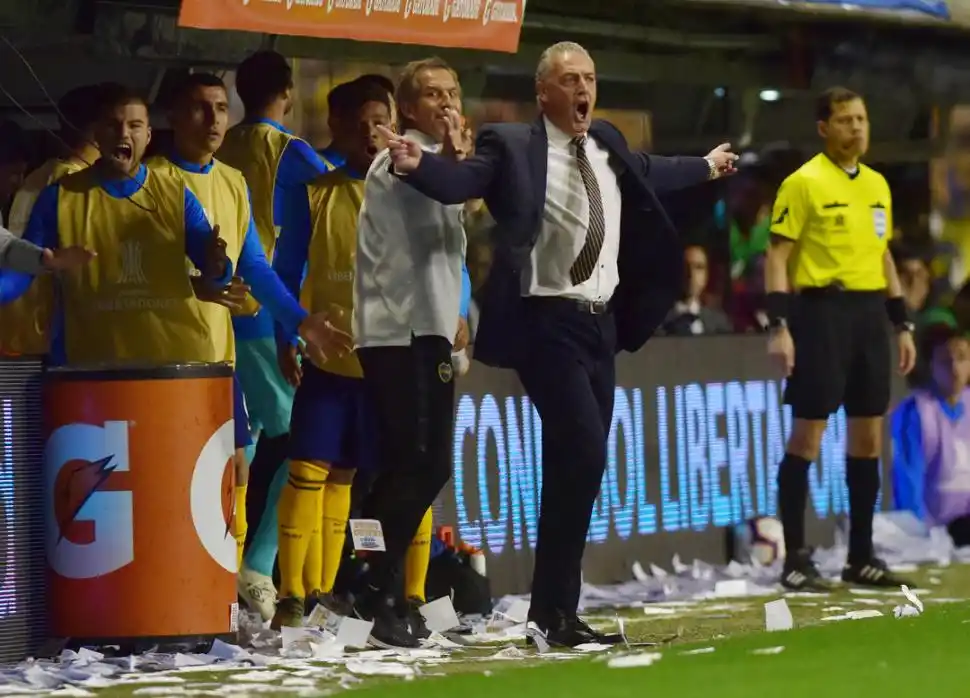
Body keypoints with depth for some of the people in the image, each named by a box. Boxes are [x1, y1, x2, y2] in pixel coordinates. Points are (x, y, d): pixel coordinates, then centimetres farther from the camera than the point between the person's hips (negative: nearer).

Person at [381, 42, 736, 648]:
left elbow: (650, 171, 34)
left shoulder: (607, 146, 15)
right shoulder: (513, 146, -7)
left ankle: (555, 608, 15)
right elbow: (466, 179, -23)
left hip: (601, 322, 8)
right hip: (548, 323, -8)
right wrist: (419, 164, -42)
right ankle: (556, 610, -8)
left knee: (576, 464, 9)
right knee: (583, 455, -17)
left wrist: (705, 167, 49)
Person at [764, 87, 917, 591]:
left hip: (870, 313, 7)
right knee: (807, 435, -4)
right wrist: (778, 325, -17)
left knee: (868, 437, 8)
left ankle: (861, 557, 16)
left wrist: (902, 324, 18)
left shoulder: (877, 185, 15)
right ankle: (795, 560, 1)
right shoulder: (804, 182, -6)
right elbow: (777, 255, -9)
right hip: (822, 312, -7)